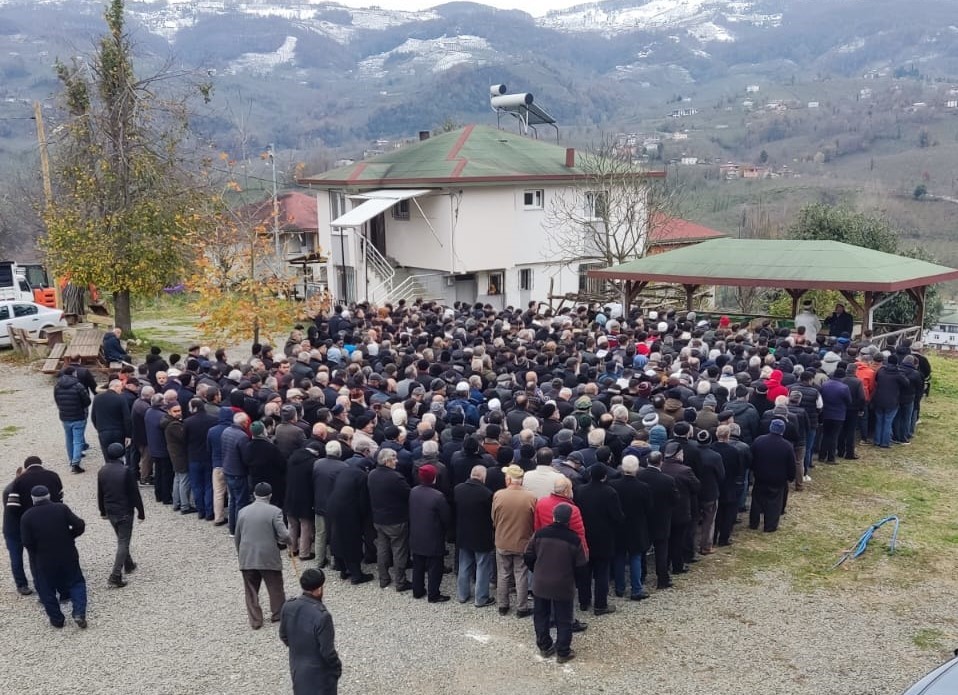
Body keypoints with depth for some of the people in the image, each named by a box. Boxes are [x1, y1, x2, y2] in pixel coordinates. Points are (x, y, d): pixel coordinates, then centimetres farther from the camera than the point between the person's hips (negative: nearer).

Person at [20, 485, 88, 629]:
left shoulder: (27, 516, -8)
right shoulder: (61, 508, -6)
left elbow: (27, 542, -10)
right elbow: (80, 525, -12)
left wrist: (38, 549, 9)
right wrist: (69, 537, 6)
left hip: (43, 560, -1)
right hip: (67, 556, 1)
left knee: (46, 590, 17)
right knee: (76, 583, 15)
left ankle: (57, 619, 22)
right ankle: (79, 613, -2)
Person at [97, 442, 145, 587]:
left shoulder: (102, 472, -2)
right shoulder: (127, 472, -19)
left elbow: (100, 494, 9)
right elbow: (135, 494, -14)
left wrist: (103, 511, 22)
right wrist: (140, 512, -3)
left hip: (110, 511, 6)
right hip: (125, 512, -6)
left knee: (121, 539, 24)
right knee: (123, 543, 0)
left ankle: (128, 564, 40)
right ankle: (115, 575, -6)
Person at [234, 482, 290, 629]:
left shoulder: (242, 511, 3)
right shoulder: (275, 511, -10)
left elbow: (237, 537, 11)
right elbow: (284, 535, -16)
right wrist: (289, 542, 6)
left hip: (247, 558, 3)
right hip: (269, 558, -3)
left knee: (251, 590, 12)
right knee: (275, 587, 15)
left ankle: (255, 620, 15)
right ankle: (278, 614, 27)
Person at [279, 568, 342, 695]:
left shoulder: (288, 607, -13)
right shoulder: (321, 616, -32)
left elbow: (283, 635, 3)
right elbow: (327, 651, -24)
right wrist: (337, 668, -6)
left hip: (296, 668, 6)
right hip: (319, 672, -6)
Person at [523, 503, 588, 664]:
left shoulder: (540, 534, -9)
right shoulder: (574, 539, -15)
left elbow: (528, 557, -2)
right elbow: (581, 565, -8)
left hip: (540, 584, 2)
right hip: (563, 587, -2)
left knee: (541, 617, 19)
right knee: (563, 620, 11)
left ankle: (544, 646, 28)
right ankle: (563, 652, 16)